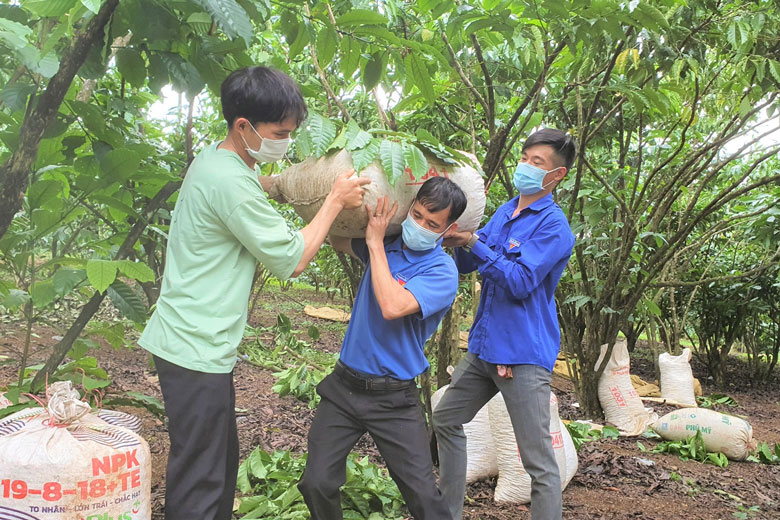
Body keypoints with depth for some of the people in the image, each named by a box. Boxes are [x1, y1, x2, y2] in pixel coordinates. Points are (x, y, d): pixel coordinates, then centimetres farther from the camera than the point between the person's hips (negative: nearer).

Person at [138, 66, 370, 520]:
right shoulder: (232, 183, -22)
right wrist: (336, 201, -6)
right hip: (196, 349, -10)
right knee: (200, 482, 0)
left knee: (222, 461, 20)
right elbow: (291, 260, -16)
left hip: (195, 342, 10)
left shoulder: (214, 161, 8)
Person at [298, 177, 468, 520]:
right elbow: (337, 240, 23)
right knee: (316, 485, 0)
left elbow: (392, 307, -27)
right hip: (344, 386, 4)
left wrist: (375, 242, -17)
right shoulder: (387, 244, 5)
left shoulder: (442, 271, -11)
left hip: (394, 399, -4)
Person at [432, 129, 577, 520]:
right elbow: (466, 266, 12)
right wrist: (460, 244, -10)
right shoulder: (504, 212, 12)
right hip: (484, 347, 9)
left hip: (524, 354, -9)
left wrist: (473, 242, -23)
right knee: (445, 421, 20)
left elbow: (520, 282, -21)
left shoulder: (553, 226, -12)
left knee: (539, 462, -5)